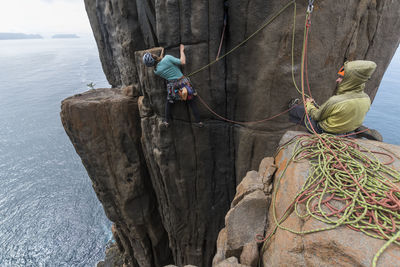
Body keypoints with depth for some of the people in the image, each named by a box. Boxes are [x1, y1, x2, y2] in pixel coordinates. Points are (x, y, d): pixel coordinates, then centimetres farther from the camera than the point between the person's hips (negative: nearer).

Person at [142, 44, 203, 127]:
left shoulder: (156, 71, -2)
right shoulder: (167, 57, -15)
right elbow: (182, 62, -13)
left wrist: (161, 55, 26)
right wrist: (181, 50, 1)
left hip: (172, 86, 2)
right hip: (183, 82, -2)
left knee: (168, 102, 28)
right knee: (191, 102, 13)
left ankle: (166, 121, 35)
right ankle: (198, 122, 17)